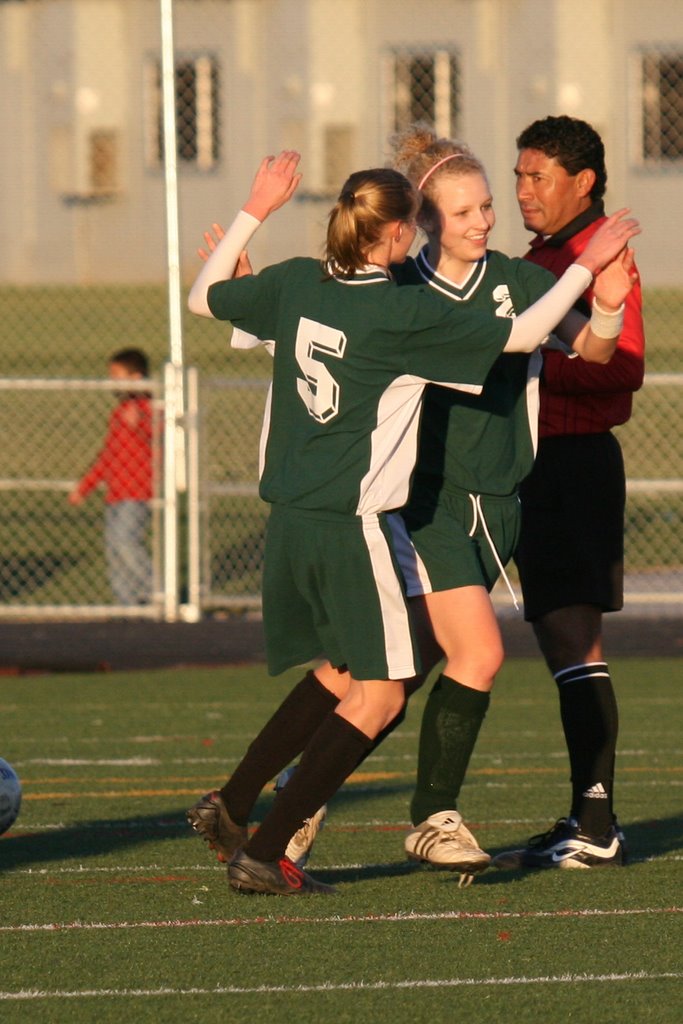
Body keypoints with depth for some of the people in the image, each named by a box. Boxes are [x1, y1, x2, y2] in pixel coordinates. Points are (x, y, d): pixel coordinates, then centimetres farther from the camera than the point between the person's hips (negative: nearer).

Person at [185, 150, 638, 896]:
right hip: (354, 527, -7)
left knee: (337, 675, 24)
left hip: (289, 521, 7)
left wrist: (255, 210, 26)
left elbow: (203, 297, 20)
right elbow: (521, 335, -8)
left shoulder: (295, 283, 2)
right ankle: (262, 855, -3)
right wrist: (586, 267, 4)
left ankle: (227, 806, 22)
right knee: (379, 696, 3)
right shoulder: (406, 314, -14)